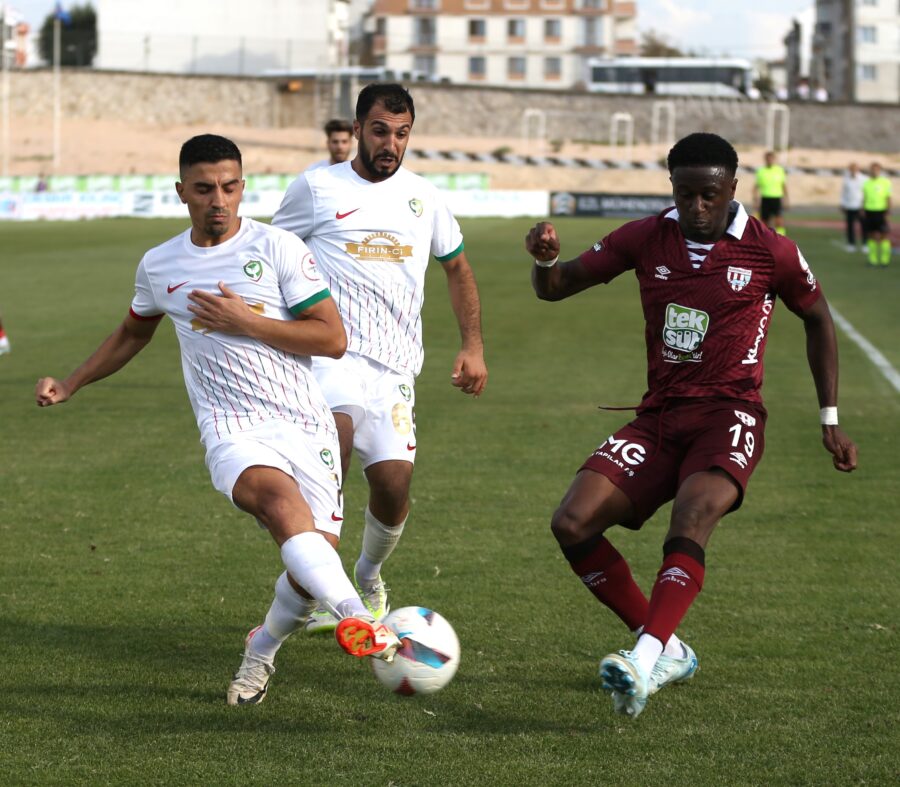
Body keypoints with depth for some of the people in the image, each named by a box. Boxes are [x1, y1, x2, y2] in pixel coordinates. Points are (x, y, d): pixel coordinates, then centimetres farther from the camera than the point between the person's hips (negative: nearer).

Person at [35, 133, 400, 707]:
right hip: (234, 429, 0)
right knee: (281, 499, -34)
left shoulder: (279, 248, 0)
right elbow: (133, 334, 33)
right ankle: (358, 619, -51)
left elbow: (333, 339, -4)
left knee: (315, 561, -10)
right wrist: (70, 385, 28)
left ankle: (261, 651, 22)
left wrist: (245, 321, -10)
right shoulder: (159, 266, 11)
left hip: (306, 424, 0)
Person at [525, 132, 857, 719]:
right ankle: (667, 649, 2)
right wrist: (546, 259, -14)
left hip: (730, 415, -4)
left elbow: (818, 319, 15)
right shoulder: (646, 239, 5)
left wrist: (830, 420, 12)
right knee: (572, 524, -13)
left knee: (693, 514, -35)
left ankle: (644, 660, -48)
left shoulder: (770, 253, -1)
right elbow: (557, 288, 11)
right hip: (659, 418, 4)